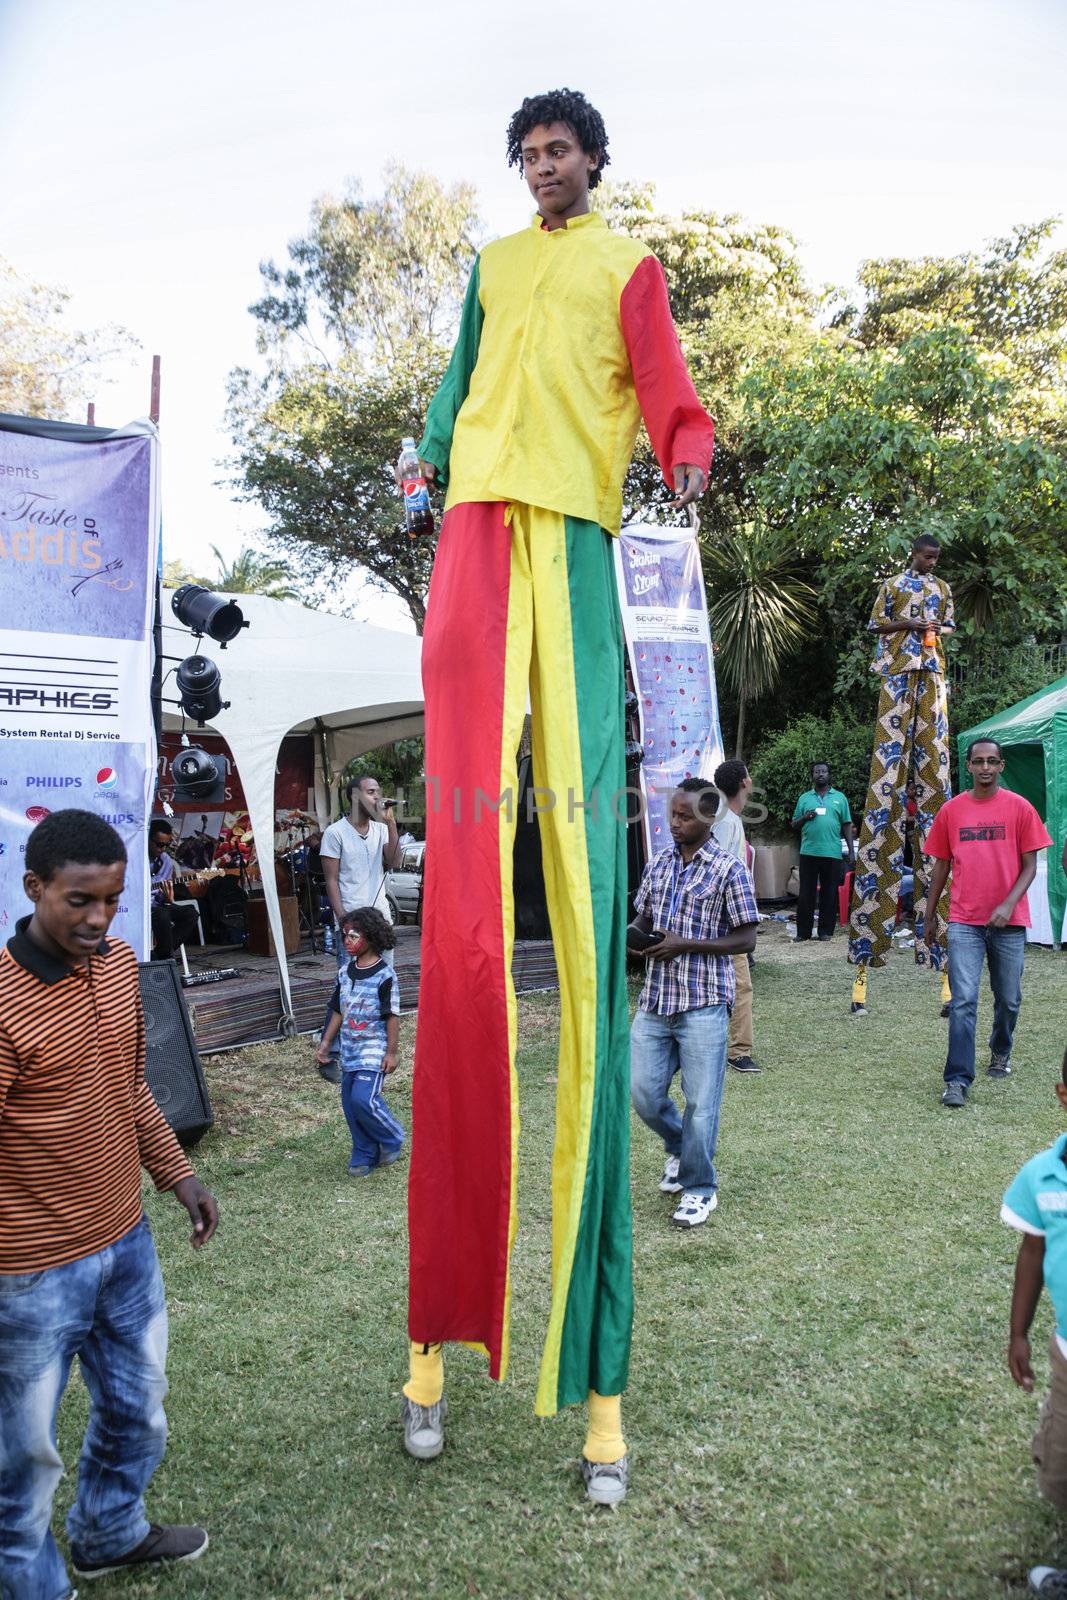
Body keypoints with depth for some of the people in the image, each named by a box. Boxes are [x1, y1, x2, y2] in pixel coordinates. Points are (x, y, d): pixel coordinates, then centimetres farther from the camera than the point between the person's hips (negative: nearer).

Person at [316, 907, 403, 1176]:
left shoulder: (384, 975, -13)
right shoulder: (345, 972, 7)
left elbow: (392, 1016, -11)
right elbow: (338, 1011, 15)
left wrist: (391, 1052, -11)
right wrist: (326, 1043, 15)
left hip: (373, 1050, -7)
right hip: (349, 1050, 7)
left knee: (363, 1098, -17)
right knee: (349, 1102, 8)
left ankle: (392, 1139, 8)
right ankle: (365, 1155, 22)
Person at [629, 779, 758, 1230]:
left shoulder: (729, 870, -7)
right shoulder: (658, 864, 9)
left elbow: (745, 940, -7)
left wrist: (684, 945, -16)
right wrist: (633, 932, -4)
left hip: (703, 1003, -5)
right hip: (655, 1000, 5)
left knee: (700, 1102, 0)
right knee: (643, 1093, 6)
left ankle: (699, 1189, 19)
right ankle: (680, 1148, 35)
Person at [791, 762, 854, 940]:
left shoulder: (839, 797, 10)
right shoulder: (804, 798, 12)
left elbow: (847, 826, 9)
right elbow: (794, 826, 14)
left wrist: (851, 852, 2)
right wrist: (805, 817, -7)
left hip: (832, 853, 0)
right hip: (808, 852, 0)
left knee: (830, 894, 4)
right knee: (806, 894, 1)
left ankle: (826, 931, 12)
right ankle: (803, 932, 7)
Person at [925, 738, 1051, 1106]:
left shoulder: (1019, 808, -1)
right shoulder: (951, 810, 4)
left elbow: (1029, 865, -1)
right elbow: (941, 865, 11)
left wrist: (1008, 904, -16)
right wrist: (930, 917, 14)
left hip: (1008, 921, 0)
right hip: (964, 922, 0)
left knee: (1009, 999, 14)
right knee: (963, 1001, -9)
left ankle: (1000, 1052, 41)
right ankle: (958, 1081, -7)